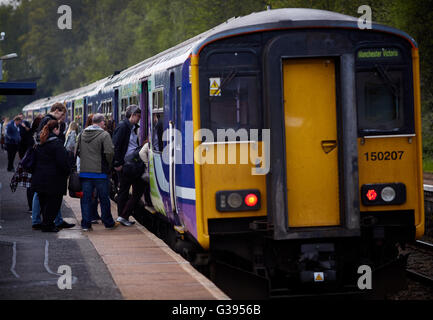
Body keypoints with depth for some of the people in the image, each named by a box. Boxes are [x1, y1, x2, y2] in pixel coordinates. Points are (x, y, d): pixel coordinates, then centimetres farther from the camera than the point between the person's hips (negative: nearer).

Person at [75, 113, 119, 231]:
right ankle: (108, 222, 17)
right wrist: (109, 164, 0)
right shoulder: (104, 135, -10)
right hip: (100, 172, -4)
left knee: (86, 198, 7)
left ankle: (85, 224, 6)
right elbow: (109, 152, -17)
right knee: (104, 198, 7)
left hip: (84, 171, 4)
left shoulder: (82, 134, 7)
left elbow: (77, 151, 12)